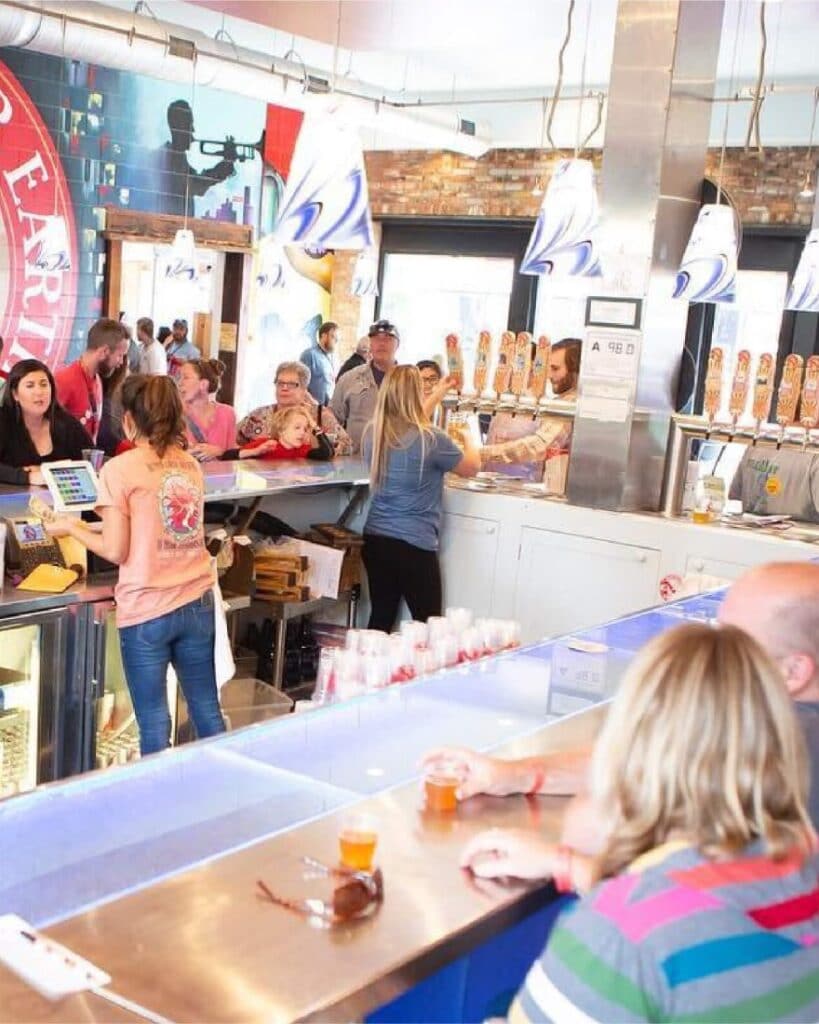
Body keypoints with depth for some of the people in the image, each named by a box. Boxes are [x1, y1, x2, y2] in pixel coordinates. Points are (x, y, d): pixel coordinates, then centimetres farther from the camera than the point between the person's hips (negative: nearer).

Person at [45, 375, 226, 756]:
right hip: (198, 603, 5)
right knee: (207, 710, 14)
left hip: (147, 610, -5)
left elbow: (117, 551, -9)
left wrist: (72, 527, 8)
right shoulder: (191, 464, 9)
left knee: (154, 723, 5)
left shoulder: (120, 468, -9)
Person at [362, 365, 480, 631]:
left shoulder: (372, 433, 0)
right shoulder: (431, 438, -16)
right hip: (414, 545, -6)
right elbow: (471, 468, 1)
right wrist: (468, 438, 22)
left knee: (380, 621, 13)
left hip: (375, 540, 6)